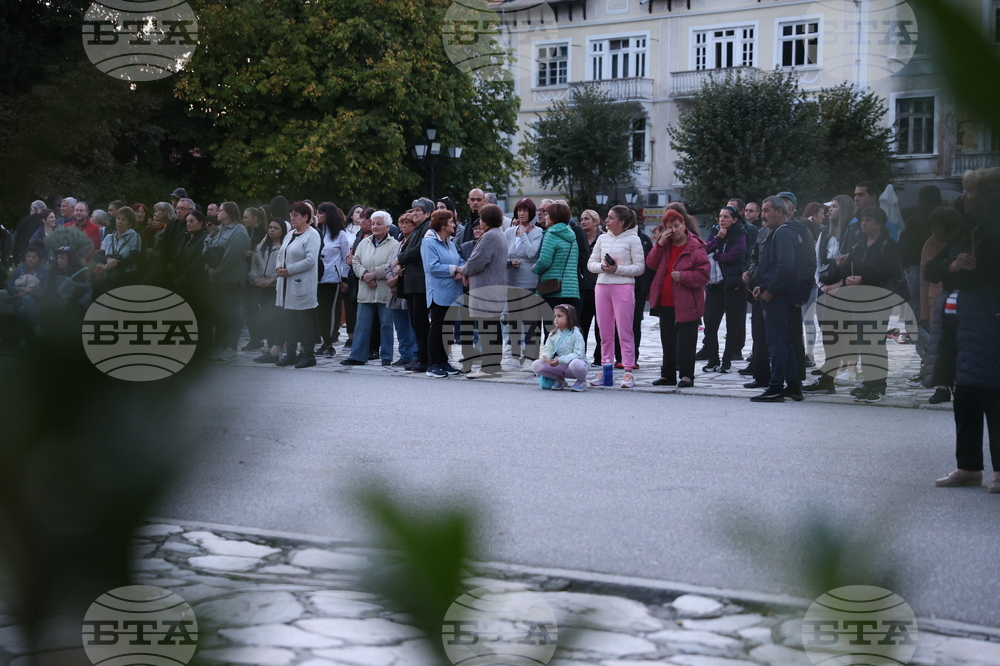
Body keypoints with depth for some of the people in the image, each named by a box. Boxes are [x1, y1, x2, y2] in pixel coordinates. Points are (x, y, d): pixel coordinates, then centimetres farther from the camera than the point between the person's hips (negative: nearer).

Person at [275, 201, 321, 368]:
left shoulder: (312, 235, -9)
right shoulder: (290, 235, 17)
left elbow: (310, 260, -18)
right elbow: (280, 254, 22)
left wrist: (288, 270, -17)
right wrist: (278, 266, 0)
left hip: (302, 285, -8)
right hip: (287, 285, 8)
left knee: (305, 320, -4)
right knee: (289, 320, 10)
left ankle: (309, 355, 2)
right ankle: (291, 353, 16)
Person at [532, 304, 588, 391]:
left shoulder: (575, 334, -9)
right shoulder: (552, 335, 9)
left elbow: (578, 354, -18)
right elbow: (548, 350, 3)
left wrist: (560, 360, -29)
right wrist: (545, 357, -23)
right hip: (559, 367, 5)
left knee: (575, 364, -42)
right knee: (536, 365, -16)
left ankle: (581, 381, -6)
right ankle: (559, 380, 6)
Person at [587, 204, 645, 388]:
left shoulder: (632, 239, -3)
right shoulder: (603, 238, 12)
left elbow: (640, 267, -6)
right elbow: (591, 263, 12)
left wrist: (618, 269, -16)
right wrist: (602, 267, -8)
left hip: (623, 287, -5)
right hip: (602, 287, 5)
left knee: (624, 331, -4)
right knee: (605, 332, 8)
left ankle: (628, 371, -1)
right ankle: (606, 368, 15)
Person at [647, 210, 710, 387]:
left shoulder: (696, 247, -11)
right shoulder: (664, 244, 9)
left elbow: (704, 274, -13)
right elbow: (651, 264, 3)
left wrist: (682, 276, -22)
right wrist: (660, 244, -8)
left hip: (686, 304, -6)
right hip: (665, 303, 6)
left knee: (686, 341, -1)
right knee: (667, 340, 13)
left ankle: (686, 375, 7)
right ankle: (668, 375, 22)